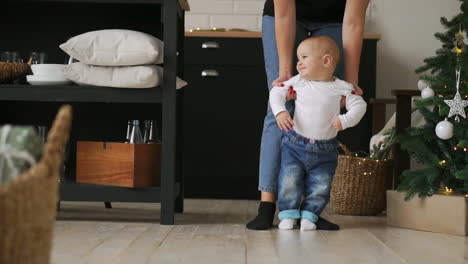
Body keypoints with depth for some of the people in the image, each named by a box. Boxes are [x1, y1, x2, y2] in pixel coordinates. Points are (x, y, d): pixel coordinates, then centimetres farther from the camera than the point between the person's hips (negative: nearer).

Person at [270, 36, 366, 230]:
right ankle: (288, 214, 9)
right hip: (295, 145, 1)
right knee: (289, 182, -4)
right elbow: (277, 92, 2)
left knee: (320, 186, 2)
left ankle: (309, 214, 17)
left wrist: (345, 120, -20)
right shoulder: (298, 82, -2)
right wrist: (280, 111, -14)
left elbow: (359, 105, -5)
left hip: (325, 150, 0)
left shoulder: (341, 88, -7)